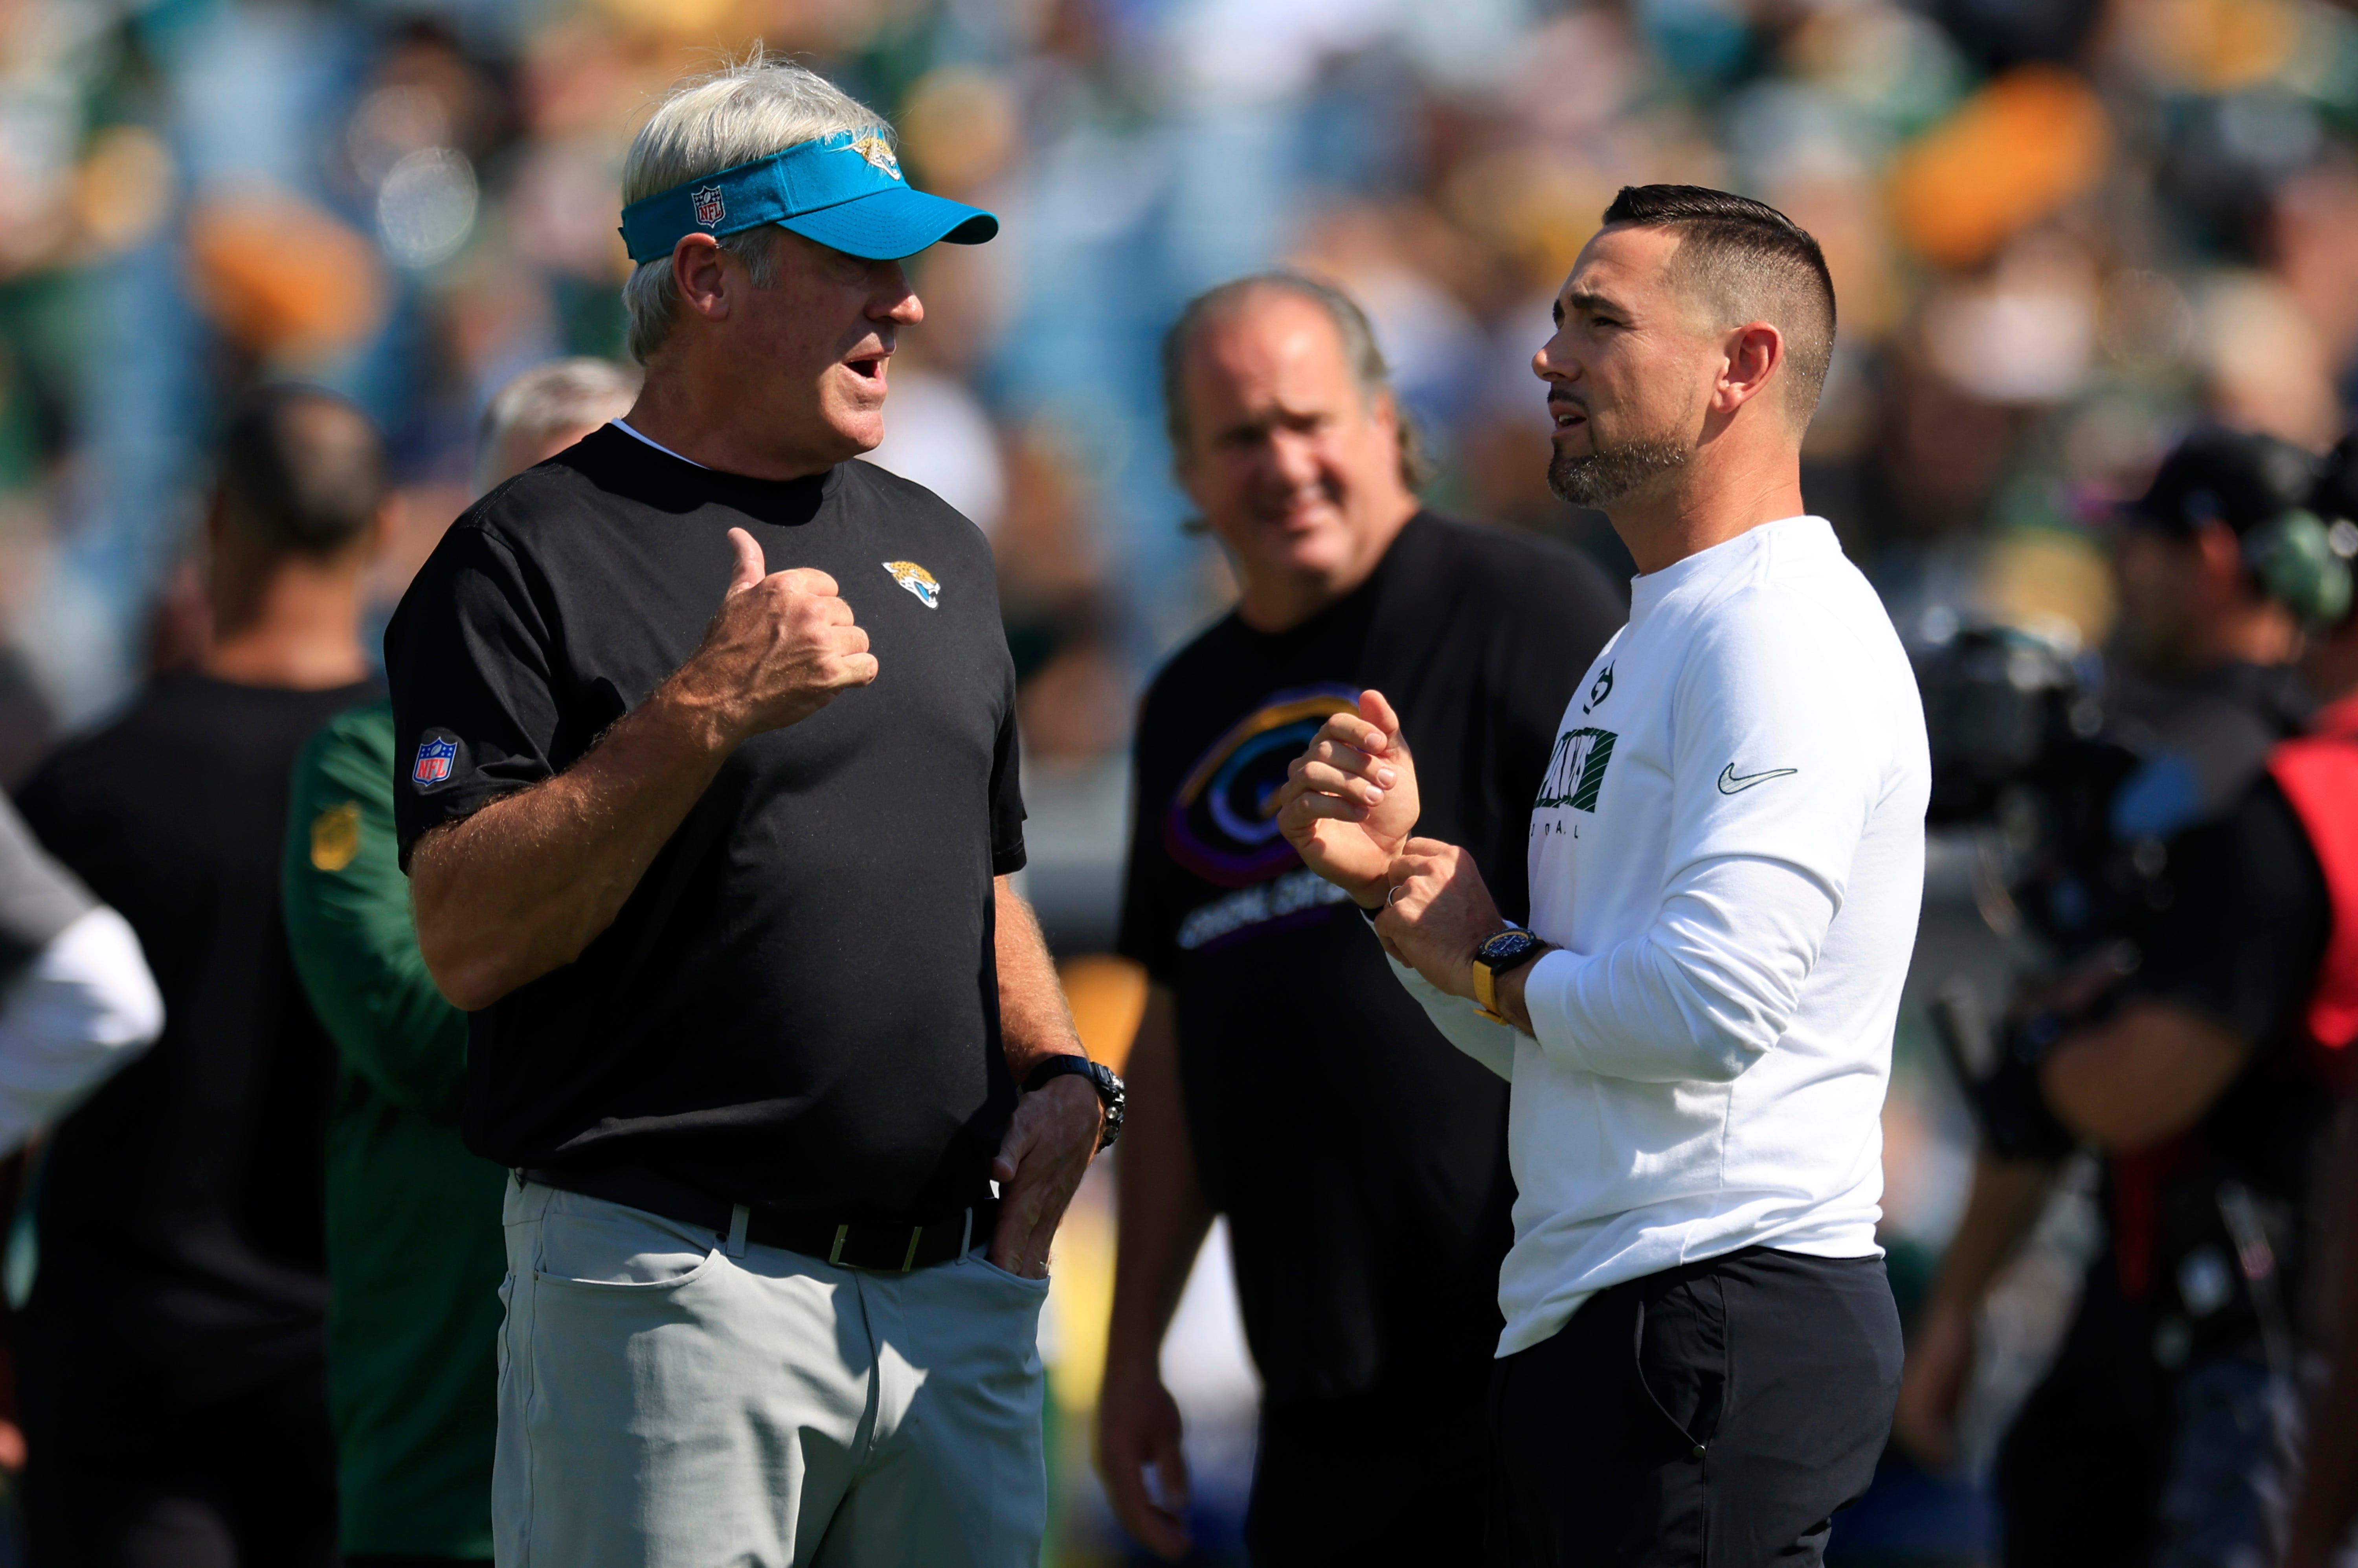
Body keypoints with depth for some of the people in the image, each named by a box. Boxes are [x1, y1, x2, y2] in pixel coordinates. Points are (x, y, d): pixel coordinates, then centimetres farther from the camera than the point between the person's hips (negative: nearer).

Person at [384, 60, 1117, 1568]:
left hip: (961, 1293, 6)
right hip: (675, 1292, -6)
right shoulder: (530, 558, -4)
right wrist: (706, 712, -20)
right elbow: (469, 938, -13)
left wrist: (1057, 1075, 8)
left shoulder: (938, 549, 19)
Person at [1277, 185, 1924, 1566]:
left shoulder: (1788, 632, -12)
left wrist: (1483, 961, -7)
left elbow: (1713, 1003, -24)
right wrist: (1391, 876, 6)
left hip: (1723, 1314, -10)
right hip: (1583, 1318, 10)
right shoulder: (1648, 643, 21)